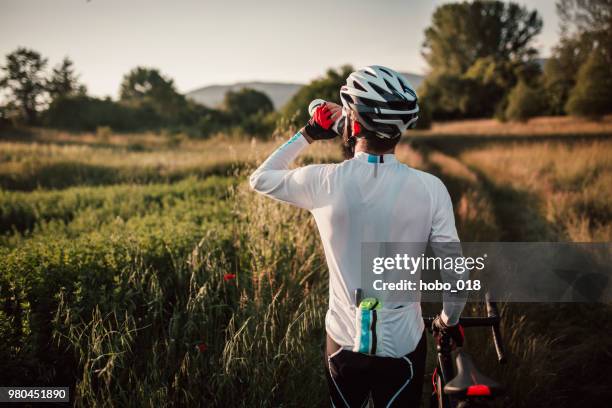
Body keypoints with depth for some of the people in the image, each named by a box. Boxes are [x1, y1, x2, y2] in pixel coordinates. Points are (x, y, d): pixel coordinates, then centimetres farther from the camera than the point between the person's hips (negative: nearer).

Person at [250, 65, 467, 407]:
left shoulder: (323, 182, -14)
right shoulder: (429, 188, -15)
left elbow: (260, 179, 5)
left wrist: (308, 135, 11)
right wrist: (449, 321, 9)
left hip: (344, 343, 1)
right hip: (404, 346, 0)